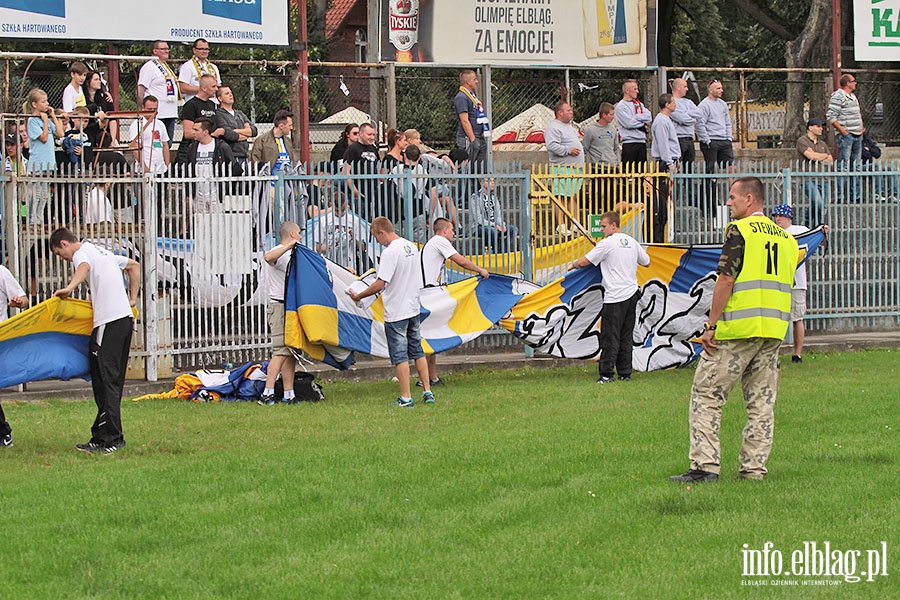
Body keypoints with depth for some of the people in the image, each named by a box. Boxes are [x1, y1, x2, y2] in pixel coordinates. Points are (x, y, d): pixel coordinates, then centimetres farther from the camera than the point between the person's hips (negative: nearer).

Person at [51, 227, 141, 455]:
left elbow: (84, 266, -29)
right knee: (113, 381, 11)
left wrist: (69, 288, -45)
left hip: (109, 321, -10)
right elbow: (134, 266, 38)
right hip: (125, 317, 10)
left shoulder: (81, 253, -3)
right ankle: (103, 436, 13)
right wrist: (132, 299, 34)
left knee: (105, 380, -10)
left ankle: (109, 439, -13)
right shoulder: (102, 252, 25)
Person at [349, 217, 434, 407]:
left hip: (396, 312, -8)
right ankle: (427, 392, 17)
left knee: (399, 355, -1)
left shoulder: (390, 252, -19)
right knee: (417, 350, 16)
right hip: (413, 308, 8)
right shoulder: (411, 247, 7)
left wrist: (358, 296, -10)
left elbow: (380, 284, -23)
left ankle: (406, 398, 0)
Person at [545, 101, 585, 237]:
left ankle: (575, 225, 14)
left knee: (574, 197, 10)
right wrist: (568, 150, -20)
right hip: (562, 169, -10)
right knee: (561, 197, -10)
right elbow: (551, 145, -22)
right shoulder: (553, 127, -9)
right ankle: (561, 226, -11)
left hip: (576, 168, 10)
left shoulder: (569, 127, 23)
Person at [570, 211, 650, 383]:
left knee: (610, 337, -5)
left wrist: (574, 265, 12)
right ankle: (625, 373, 10)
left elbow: (584, 262, -9)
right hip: (632, 294, 7)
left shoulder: (607, 243, -9)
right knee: (626, 337, 10)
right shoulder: (632, 242, 11)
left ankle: (607, 374, -7)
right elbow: (646, 262, 25)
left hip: (615, 297, -7)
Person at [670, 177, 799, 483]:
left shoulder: (739, 230, -7)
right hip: (774, 329, 7)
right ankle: (754, 467, 7)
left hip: (737, 329, -7)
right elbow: (784, 282, 17)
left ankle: (705, 465, -7)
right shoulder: (785, 237, 15)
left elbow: (726, 280, -13)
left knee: (706, 394, -1)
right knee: (762, 402, 9)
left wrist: (711, 325, -10)